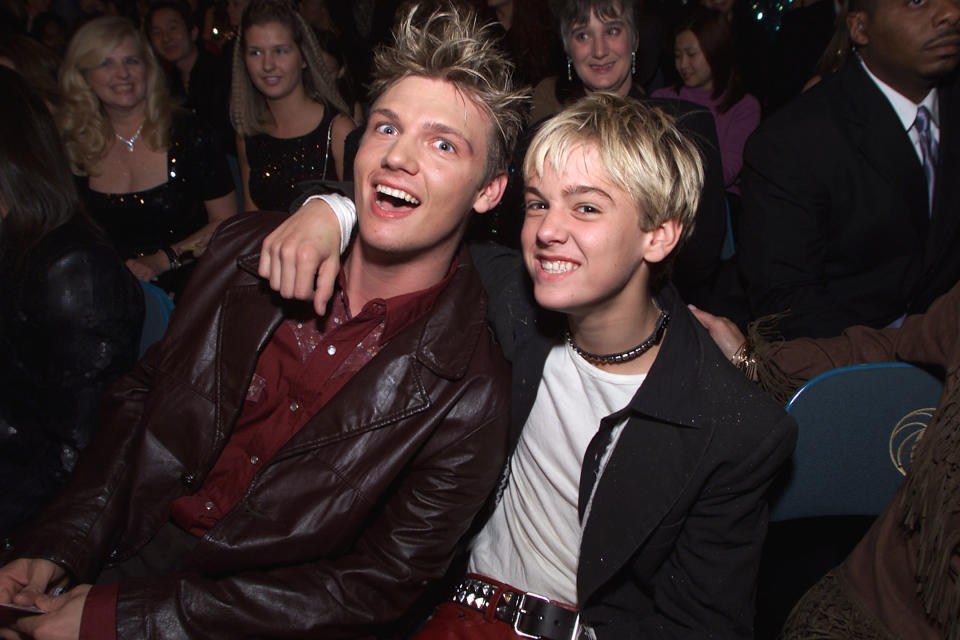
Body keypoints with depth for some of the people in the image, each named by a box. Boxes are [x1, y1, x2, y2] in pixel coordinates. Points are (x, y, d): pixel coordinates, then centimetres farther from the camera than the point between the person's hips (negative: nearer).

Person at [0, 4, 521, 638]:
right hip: (131, 546, 3)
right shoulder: (246, 250, -4)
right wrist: (60, 544, -5)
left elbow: (377, 586, -15)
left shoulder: (470, 397, -17)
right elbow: (143, 394, 7)